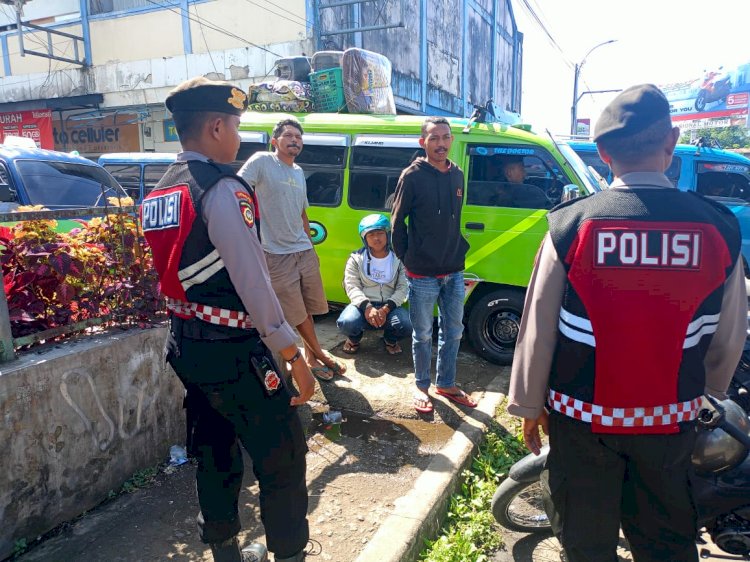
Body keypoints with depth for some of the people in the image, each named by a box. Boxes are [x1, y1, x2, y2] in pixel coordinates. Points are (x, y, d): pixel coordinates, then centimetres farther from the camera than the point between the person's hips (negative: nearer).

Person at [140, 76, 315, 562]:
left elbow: (171, 275, 14)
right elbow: (253, 284, -22)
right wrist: (294, 358, -17)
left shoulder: (159, 193, 10)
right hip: (231, 350, -9)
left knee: (215, 450, 21)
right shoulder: (223, 190, -17)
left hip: (185, 345, 9)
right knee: (282, 454, 4)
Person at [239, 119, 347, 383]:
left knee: (306, 309, 14)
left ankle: (311, 356, 30)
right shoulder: (261, 161, -7)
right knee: (297, 313, 5)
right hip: (277, 255, -6)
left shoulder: (299, 172, 14)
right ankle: (320, 355, 22)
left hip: (305, 252, 6)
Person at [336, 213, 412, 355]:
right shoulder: (356, 259, 4)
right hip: (363, 305, 0)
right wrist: (367, 307, -24)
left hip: (390, 306, 0)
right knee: (346, 322, -32)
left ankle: (390, 339, 9)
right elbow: (352, 286, -5)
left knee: (406, 324, -31)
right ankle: (354, 338, 9)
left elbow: (403, 288, -4)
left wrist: (386, 309, -21)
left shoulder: (398, 259, 4)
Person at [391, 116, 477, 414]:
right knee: (423, 334, 8)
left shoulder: (457, 175, 7)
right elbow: (398, 221, -5)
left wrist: (460, 249, 10)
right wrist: (405, 257, -3)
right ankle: (422, 386, 27)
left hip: (454, 271, 5)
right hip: (423, 274, -5)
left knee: (453, 331, 15)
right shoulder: (412, 176, -9)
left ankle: (446, 384, 32)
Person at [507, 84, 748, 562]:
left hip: (583, 419, -2)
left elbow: (538, 327, -11)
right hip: (670, 421, 2)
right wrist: (709, 395, 21)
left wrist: (529, 405, 2)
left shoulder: (571, 224, -15)